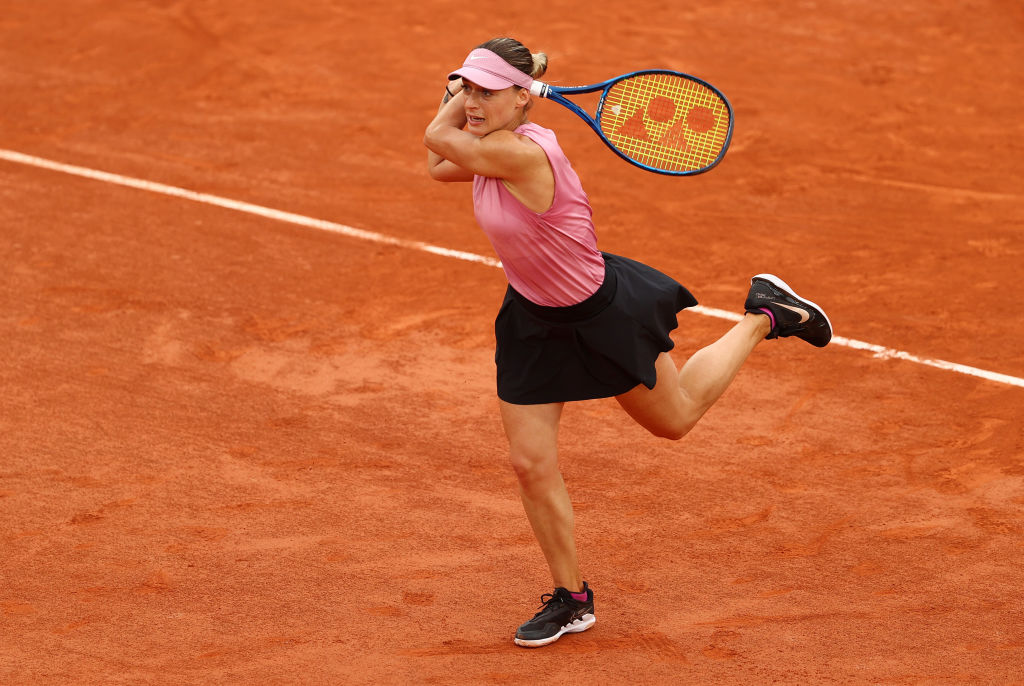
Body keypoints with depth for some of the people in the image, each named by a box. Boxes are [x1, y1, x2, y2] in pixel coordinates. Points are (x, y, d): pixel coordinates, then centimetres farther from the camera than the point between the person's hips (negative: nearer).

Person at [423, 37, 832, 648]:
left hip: (605, 316, -7)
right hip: (534, 322, 7)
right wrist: (456, 94, 0)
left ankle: (763, 317, 40)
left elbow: (439, 139, -24)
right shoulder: (489, 150, -8)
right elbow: (438, 166, 12)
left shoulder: (523, 152, -35)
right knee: (531, 463, 2)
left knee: (675, 417, 19)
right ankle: (572, 599, 21)